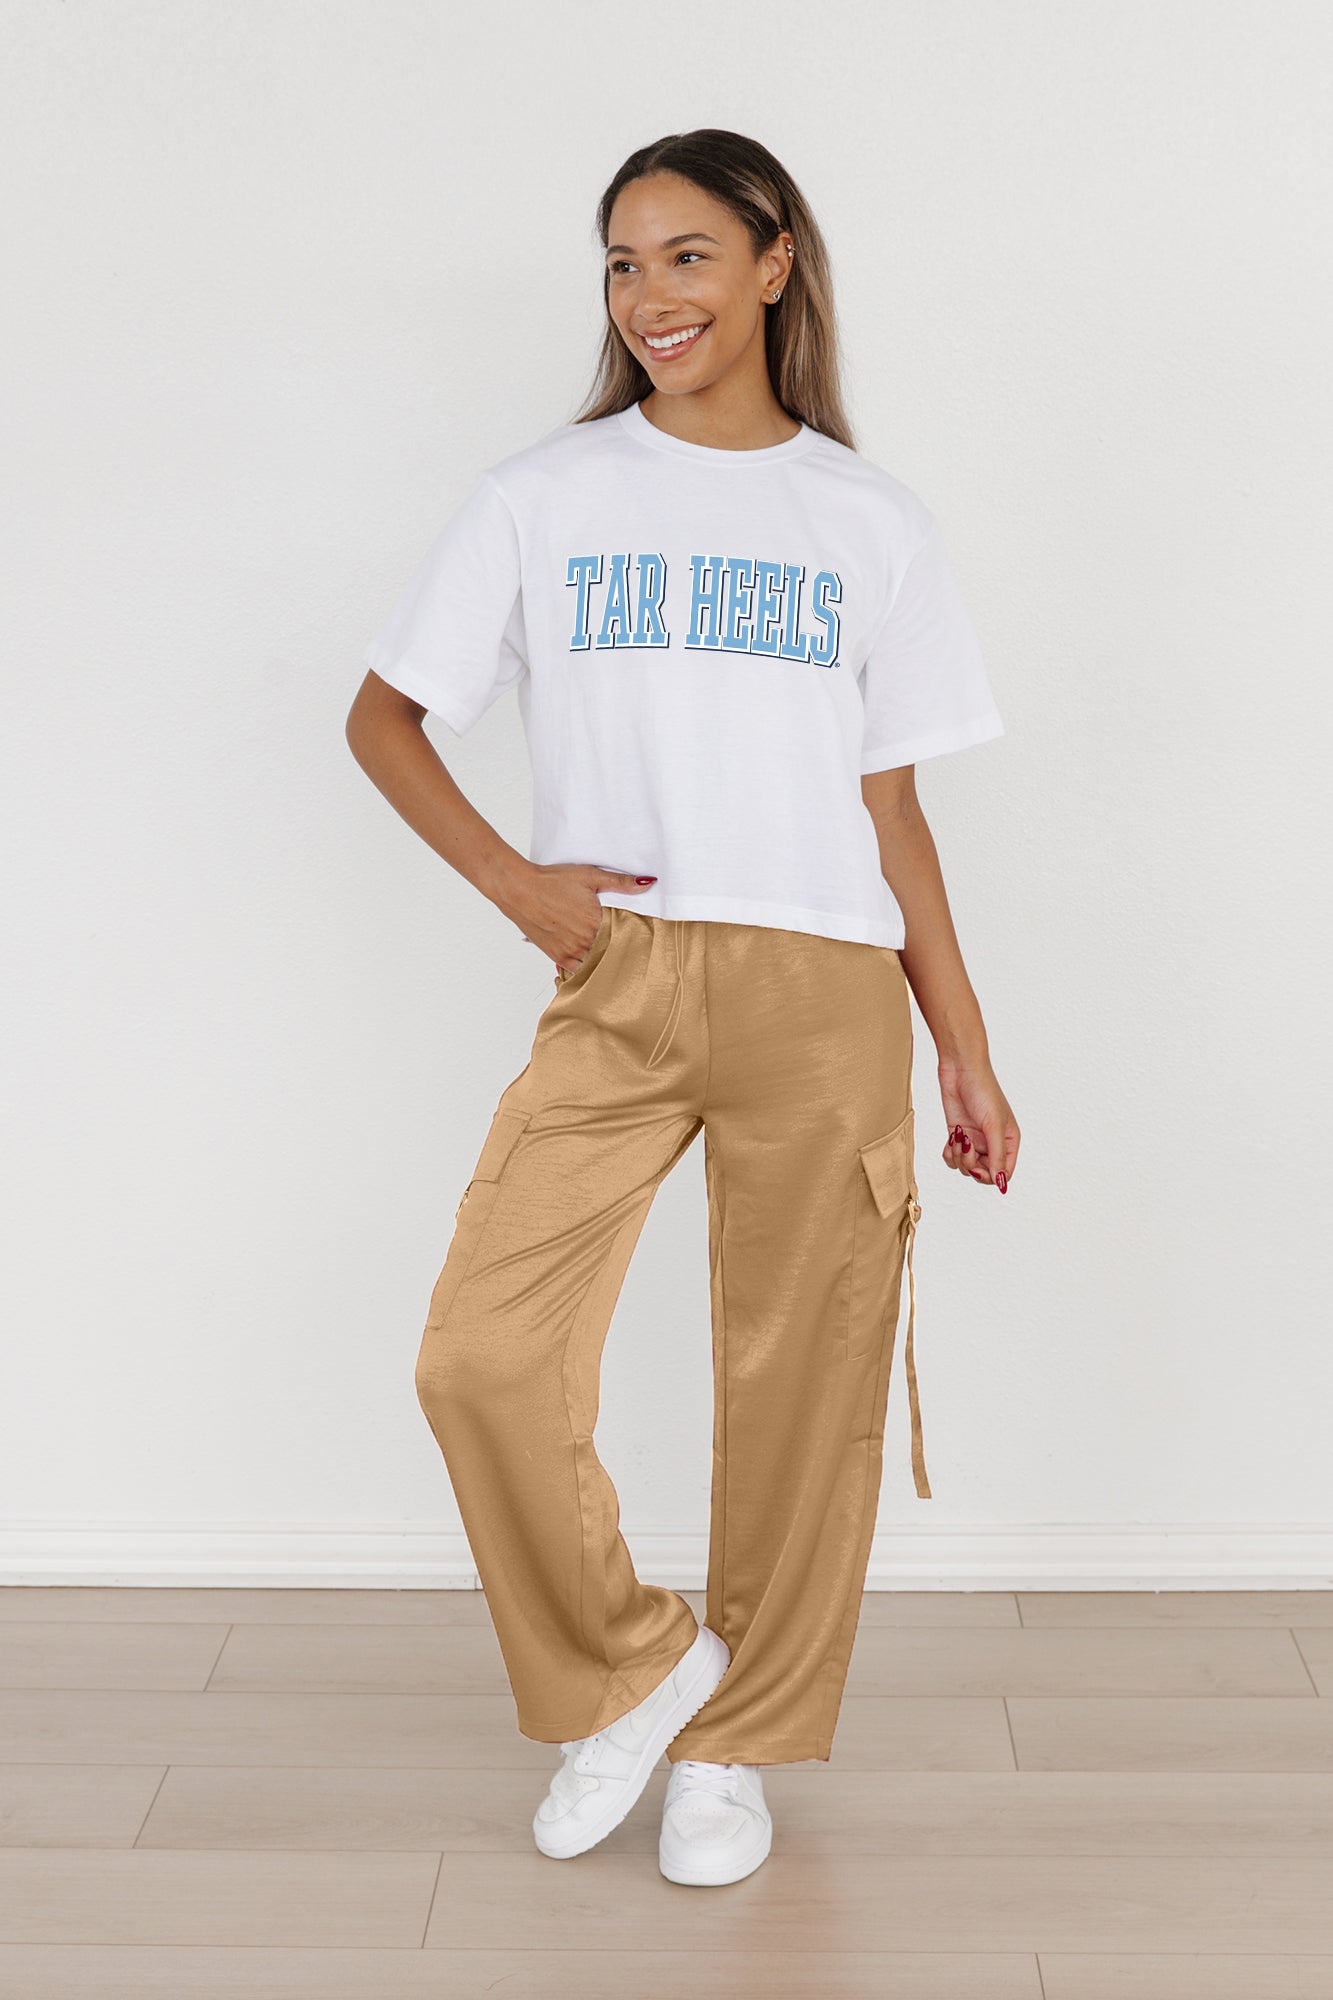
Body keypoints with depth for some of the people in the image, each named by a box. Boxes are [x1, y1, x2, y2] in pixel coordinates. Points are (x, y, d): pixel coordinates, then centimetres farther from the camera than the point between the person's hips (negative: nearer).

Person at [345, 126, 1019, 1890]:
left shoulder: (871, 524, 9)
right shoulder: (544, 497, 7)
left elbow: (893, 810, 10)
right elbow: (382, 714, 11)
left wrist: (968, 1057, 8)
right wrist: (514, 881, -4)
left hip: (824, 998, 0)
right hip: (613, 986, 0)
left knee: (796, 1384, 3)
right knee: (482, 1357, -10)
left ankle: (736, 1746, 24)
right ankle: (629, 1669, 16)